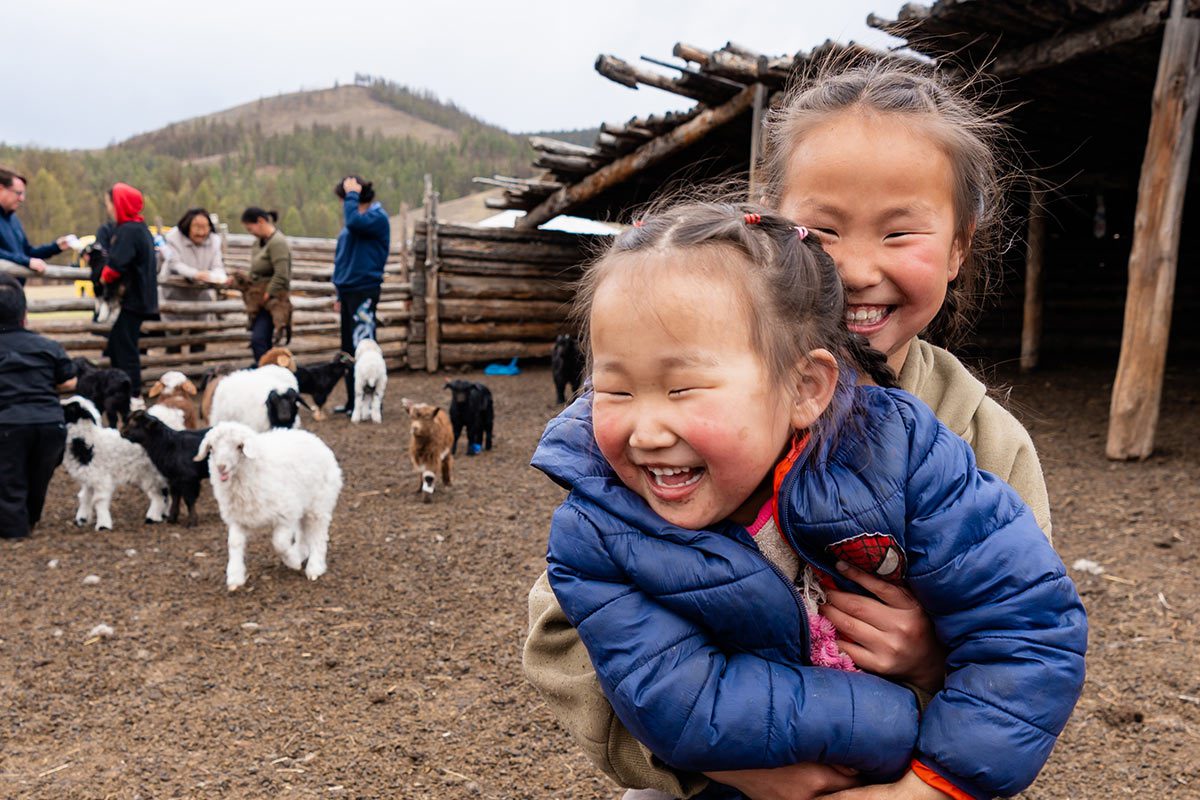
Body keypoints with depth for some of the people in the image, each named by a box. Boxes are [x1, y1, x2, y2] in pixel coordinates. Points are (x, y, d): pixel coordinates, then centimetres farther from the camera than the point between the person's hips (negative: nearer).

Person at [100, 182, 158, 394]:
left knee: (124, 347, -5)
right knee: (116, 345, 16)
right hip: (141, 297, 10)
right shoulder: (142, 229, 14)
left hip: (131, 299, -10)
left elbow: (116, 265, -25)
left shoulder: (127, 231, -16)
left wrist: (104, 277, -5)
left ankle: (132, 395, -2)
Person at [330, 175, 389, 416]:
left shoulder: (377, 218, -10)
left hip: (364, 291, -9)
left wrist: (352, 194, -17)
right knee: (349, 349, 12)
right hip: (349, 291, 9)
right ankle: (353, 401, 19)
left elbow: (354, 222, -33)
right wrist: (340, 294, 21)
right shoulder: (357, 219, 17)